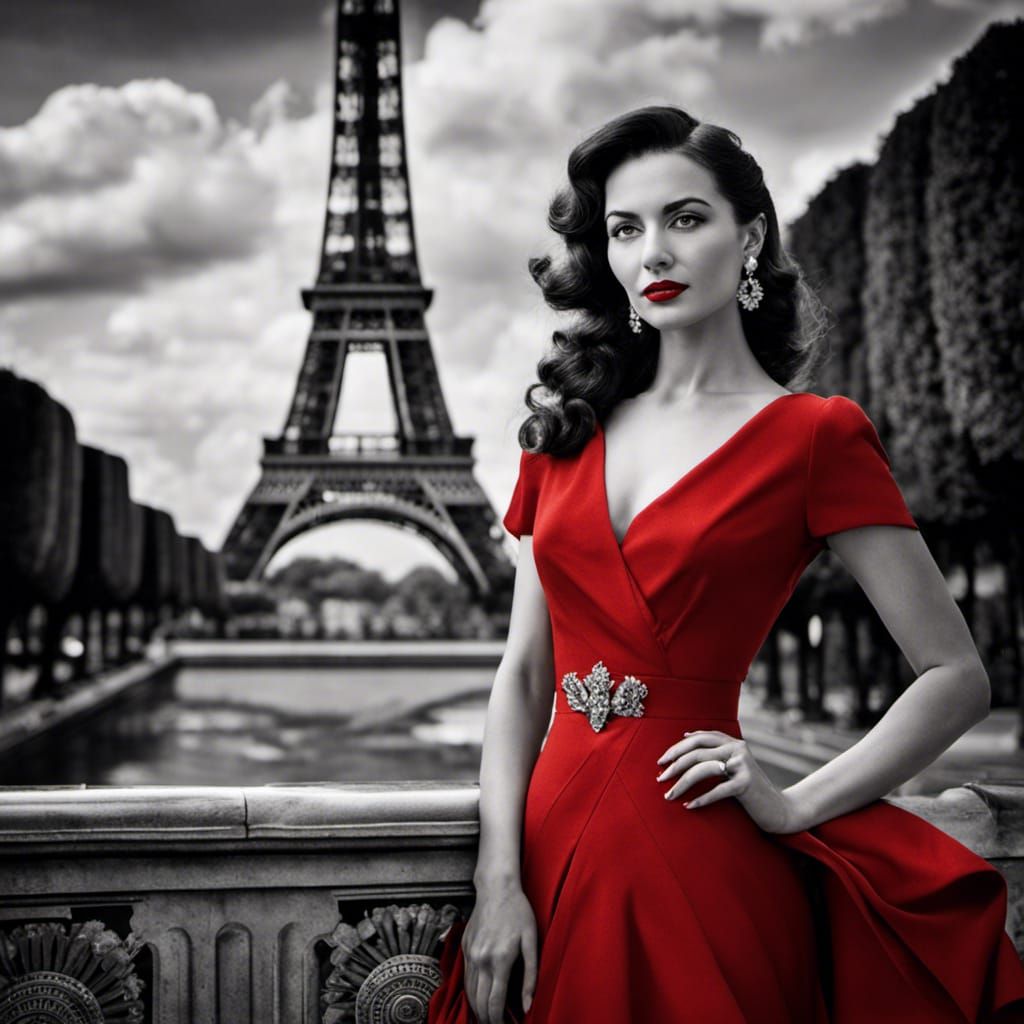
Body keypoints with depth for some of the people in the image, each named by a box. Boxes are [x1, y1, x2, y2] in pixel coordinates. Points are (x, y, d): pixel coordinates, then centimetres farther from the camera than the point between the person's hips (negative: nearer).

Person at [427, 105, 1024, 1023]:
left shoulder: (814, 436, -3)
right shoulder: (569, 430, 10)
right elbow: (524, 674, 7)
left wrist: (793, 807, -9)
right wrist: (500, 879, -3)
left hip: (698, 866, -4)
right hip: (556, 844, 4)